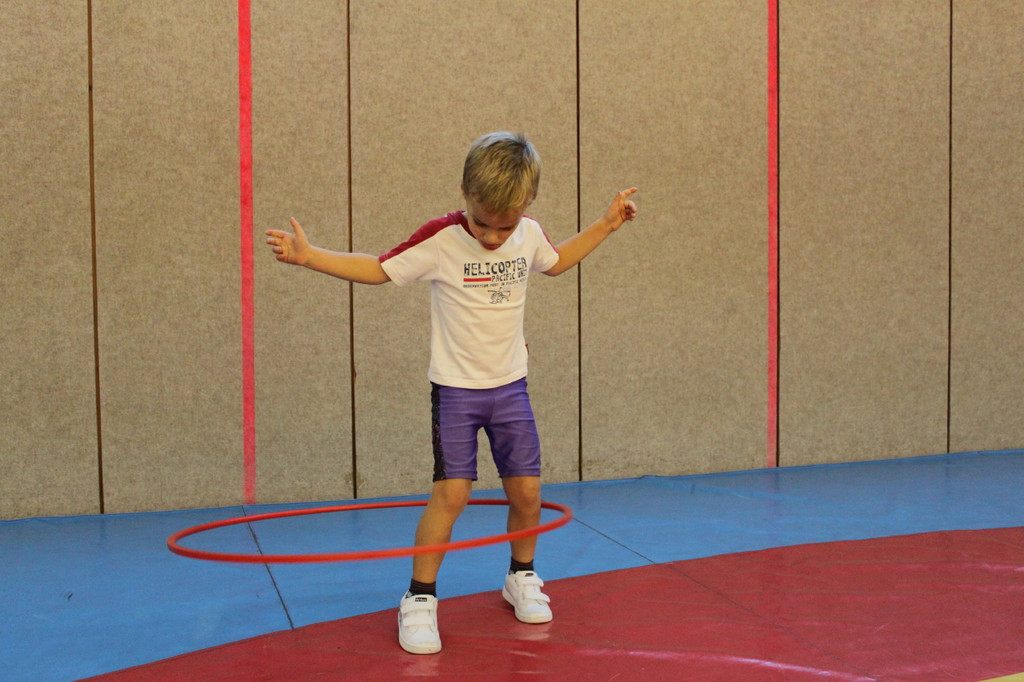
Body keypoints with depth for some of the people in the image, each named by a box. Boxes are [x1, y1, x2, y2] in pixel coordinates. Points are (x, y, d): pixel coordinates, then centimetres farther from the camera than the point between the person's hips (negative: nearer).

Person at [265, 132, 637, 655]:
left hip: (510, 386, 4)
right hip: (455, 389, -4)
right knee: (452, 492, -11)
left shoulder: (530, 236, -2)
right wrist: (308, 255, -18)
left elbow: (556, 261, 22)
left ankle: (521, 577, 31)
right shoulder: (440, 239, -16)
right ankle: (419, 598, 3)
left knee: (526, 490, 5)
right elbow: (377, 270, -9)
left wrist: (606, 225, 20)